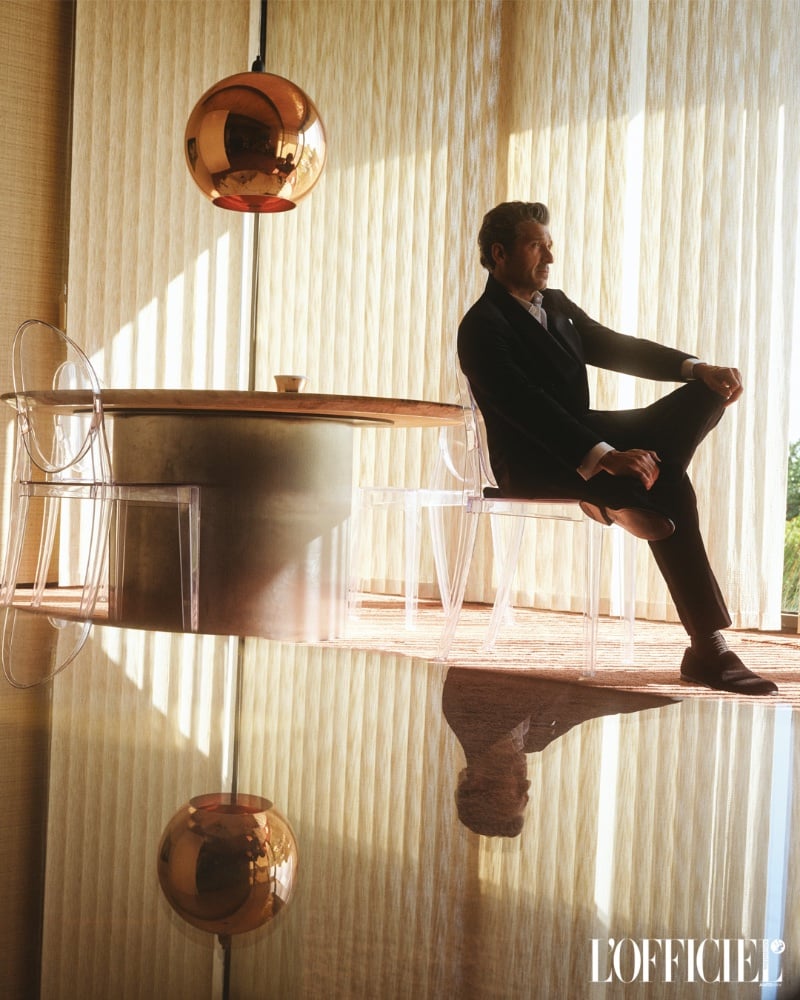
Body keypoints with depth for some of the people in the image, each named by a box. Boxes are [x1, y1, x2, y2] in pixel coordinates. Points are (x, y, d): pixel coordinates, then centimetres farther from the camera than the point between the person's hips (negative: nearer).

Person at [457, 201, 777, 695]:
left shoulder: (556, 305, 16)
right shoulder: (483, 327, -13)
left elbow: (619, 348, 13)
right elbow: (529, 407, -26)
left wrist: (699, 368, -6)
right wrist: (603, 457, -38)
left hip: (581, 434, 9)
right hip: (534, 464, -9)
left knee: (704, 395, -10)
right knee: (671, 490, -31)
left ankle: (626, 498, -23)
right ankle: (708, 648, -23)